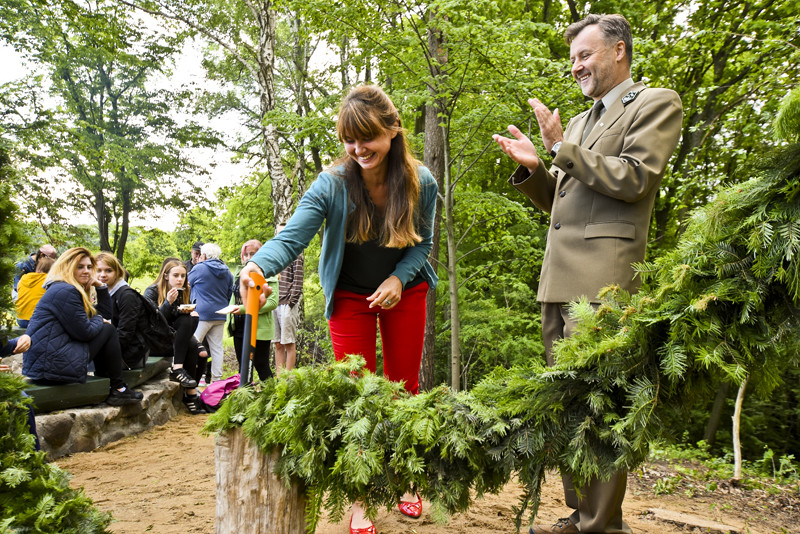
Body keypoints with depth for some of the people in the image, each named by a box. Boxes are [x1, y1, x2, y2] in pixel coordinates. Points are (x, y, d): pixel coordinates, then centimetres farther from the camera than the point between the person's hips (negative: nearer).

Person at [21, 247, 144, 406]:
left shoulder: (73, 290, 18)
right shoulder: (65, 291, -14)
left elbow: (105, 314, 20)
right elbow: (85, 332, -17)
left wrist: (101, 287, 11)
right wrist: (99, 320, 3)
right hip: (50, 367, -10)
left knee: (106, 327, 17)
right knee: (109, 330, -4)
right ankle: (117, 390, 2)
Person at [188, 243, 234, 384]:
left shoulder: (199, 268, -7)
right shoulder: (227, 272, 10)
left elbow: (187, 284, 7)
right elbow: (229, 294, 17)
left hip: (202, 314, -6)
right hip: (220, 315, 6)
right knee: (217, 347, 9)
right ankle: (217, 378, 13)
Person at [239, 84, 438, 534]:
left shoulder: (421, 183, -16)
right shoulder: (331, 185, -23)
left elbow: (421, 243, -3)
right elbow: (292, 237, -31)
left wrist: (399, 279, -20)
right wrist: (260, 266, -51)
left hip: (404, 292, 2)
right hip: (350, 297, -2)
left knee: (404, 387, 10)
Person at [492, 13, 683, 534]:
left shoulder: (657, 103, 5)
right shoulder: (580, 121, 26)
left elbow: (633, 180, -9)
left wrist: (561, 146, -7)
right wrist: (533, 167, 6)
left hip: (601, 275, -8)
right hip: (558, 276, 8)